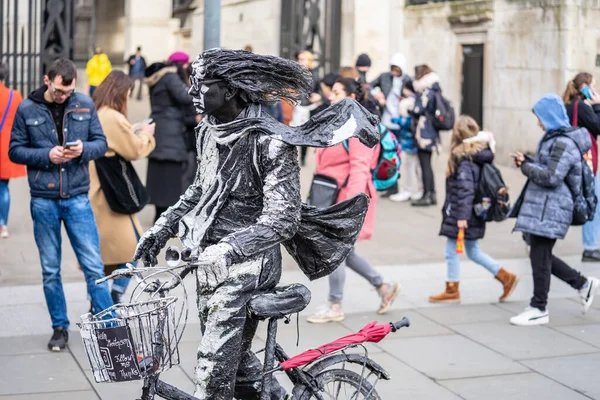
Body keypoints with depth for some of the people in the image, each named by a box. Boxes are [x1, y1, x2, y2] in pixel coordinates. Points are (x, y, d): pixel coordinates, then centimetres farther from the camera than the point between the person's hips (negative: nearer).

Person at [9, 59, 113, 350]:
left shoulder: (85, 105, 0)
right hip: (43, 201, 0)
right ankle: (60, 327, 23)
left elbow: (101, 143, 5)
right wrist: (47, 155, -15)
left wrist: (84, 149, -17)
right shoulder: (27, 109, -2)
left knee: (93, 266, 0)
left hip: (77, 198, 0)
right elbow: (15, 150, 1)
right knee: (50, 270, 10)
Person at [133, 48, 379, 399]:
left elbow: (282, 219, -25)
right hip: (212, 262, 8)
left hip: (247, 267, -8)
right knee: (233, 355, 20)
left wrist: (228, 250, -36)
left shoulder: (271, 142, -20)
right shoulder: (211, 131, 5)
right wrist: (162, 229, 6)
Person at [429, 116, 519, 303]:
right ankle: (506, 277, 18)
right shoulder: (480, 154, 8)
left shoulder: (463, 158, -18)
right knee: (473, 252, 18)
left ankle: (452, 291, 14)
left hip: (460, 213, -9)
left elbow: (465, 189, -21)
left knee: (452, 252, 4)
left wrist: (462, 216, -21)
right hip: (476, 212, 9)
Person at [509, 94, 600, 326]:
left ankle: (539, 309, 6)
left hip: (550, 209, -10)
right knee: (540, 255, 14)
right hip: (541, 206, 10)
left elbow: (551, 177, -22)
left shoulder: (564, 144, -16)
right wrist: (527, 161, 4)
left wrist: (525, 166, -11)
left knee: (540, 257, -4)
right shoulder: (553, 138, 16)